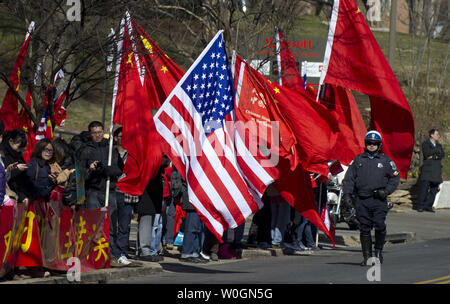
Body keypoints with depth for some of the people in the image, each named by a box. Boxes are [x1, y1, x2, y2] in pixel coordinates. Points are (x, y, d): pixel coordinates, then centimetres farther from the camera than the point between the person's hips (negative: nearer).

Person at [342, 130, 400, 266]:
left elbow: (395, 178, 11)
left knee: (380, 226, -10)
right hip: (362, 200, 1)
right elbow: (349, 178, 12)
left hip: (379, 200, -1)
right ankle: (366, 256, 7)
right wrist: (347, 194, 0)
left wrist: (387, 190, -4)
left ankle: (378, 251, 11)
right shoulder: (358, 160, 12)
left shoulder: (385, 161, 9)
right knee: (364, 228, 1)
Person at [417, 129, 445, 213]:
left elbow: (442, 155, 5)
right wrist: (437, 150, -7)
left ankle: (428, 206, 6)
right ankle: (420, 206, -3)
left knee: (434, 188, 0)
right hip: (427, 169, -5)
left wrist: (434, 156, -11)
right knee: (424, 187, -9)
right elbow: (426, 153, -14)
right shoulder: (425, 144, 3)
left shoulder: (439, 145, 21)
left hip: (437, 170, 5)